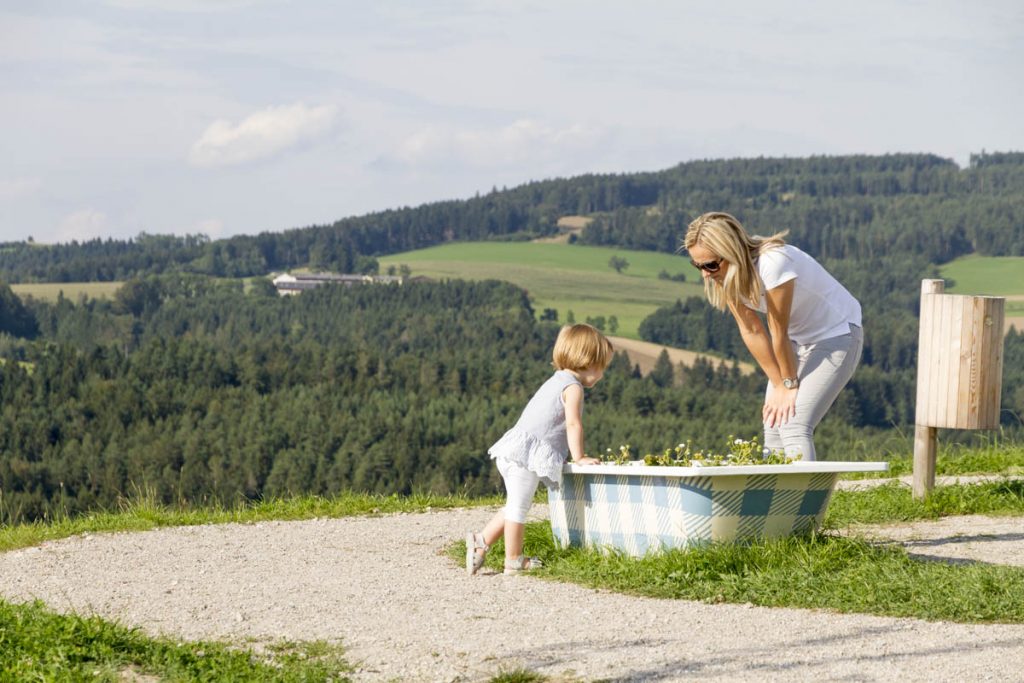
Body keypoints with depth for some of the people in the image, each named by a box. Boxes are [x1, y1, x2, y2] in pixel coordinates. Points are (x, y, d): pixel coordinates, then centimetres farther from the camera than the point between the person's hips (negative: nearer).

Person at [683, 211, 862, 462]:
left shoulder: (772, 263, -33)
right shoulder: (725, 274, -11)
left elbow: (778, 332, -23)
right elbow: (751, 331, -5)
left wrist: (790, 386, -13)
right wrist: (778, 385, -5)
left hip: (837, 335, -7)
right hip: (798, 339, 7)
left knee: (794, 425, -20)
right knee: (773, 425, -1)